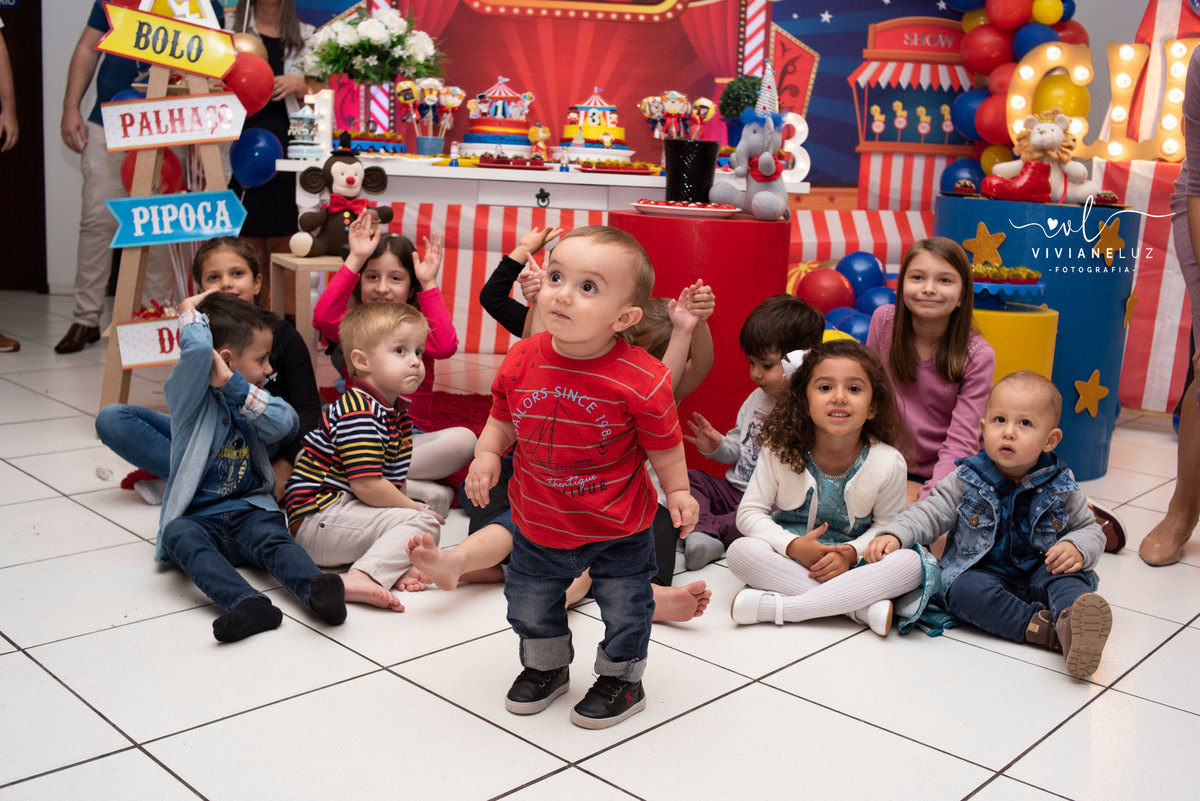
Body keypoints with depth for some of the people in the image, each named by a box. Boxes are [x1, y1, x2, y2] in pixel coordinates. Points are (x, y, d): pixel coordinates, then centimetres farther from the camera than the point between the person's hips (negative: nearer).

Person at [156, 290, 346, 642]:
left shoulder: (252, 398, 16)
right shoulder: (190, 397, -1)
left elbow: (285, 422, -6)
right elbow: (198, 349, -22)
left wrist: (233, 385, -13)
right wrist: (190, 311, -2)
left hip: (249, 511, 3)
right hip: (197, 517, -3)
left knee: (273, 535, -28)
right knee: (180, 534, -35)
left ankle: (315, 589, -56)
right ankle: (247, 603, -57)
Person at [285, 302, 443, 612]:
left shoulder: (398, 411, 13)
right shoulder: (357, 412, -18)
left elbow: (394, 480, 11)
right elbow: (368, 486, -23)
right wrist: (415, 509, -9)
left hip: (343, 511, 10)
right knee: (424, 523, -18)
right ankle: (363, 577, -35)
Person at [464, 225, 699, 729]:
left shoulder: (641, 381, -24)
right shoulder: (522, 361, -14)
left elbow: (663, 444, -9)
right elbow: (502, 419, 3)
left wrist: (677, 491, -10)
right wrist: (487, 454, -11)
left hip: (618, 529, -3)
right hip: (538, 523, 4)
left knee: (625, 607, 14)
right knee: (529, 603, 21)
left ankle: (622, 677, 41)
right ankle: (546, 667, 49)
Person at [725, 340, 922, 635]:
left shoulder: (888, 462, -11)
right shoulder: (779, 450, -11)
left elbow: (886, 524, 2)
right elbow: (750, 512, -7)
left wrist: (851, 553, -18)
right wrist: (794, 546, -23)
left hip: (852, 565, 1)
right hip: (789, 561, 0)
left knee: (911, 563, -29)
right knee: (740, 551, -30)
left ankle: (774, 607, -34)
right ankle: (864, 607, -32)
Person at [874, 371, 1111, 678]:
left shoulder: (1060, 488, -2)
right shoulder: (967, 481, -4)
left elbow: (1090, 530, 6)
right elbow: (930, 513, -1)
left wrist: (1078, 549, -18)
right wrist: (894, 534, -18)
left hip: (1039, 574, 0)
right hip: (983, 573, 0)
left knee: (1070, 574, -29)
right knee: (964, 589, -31)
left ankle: (1073, 618, -57)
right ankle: (1043, 627, -36)